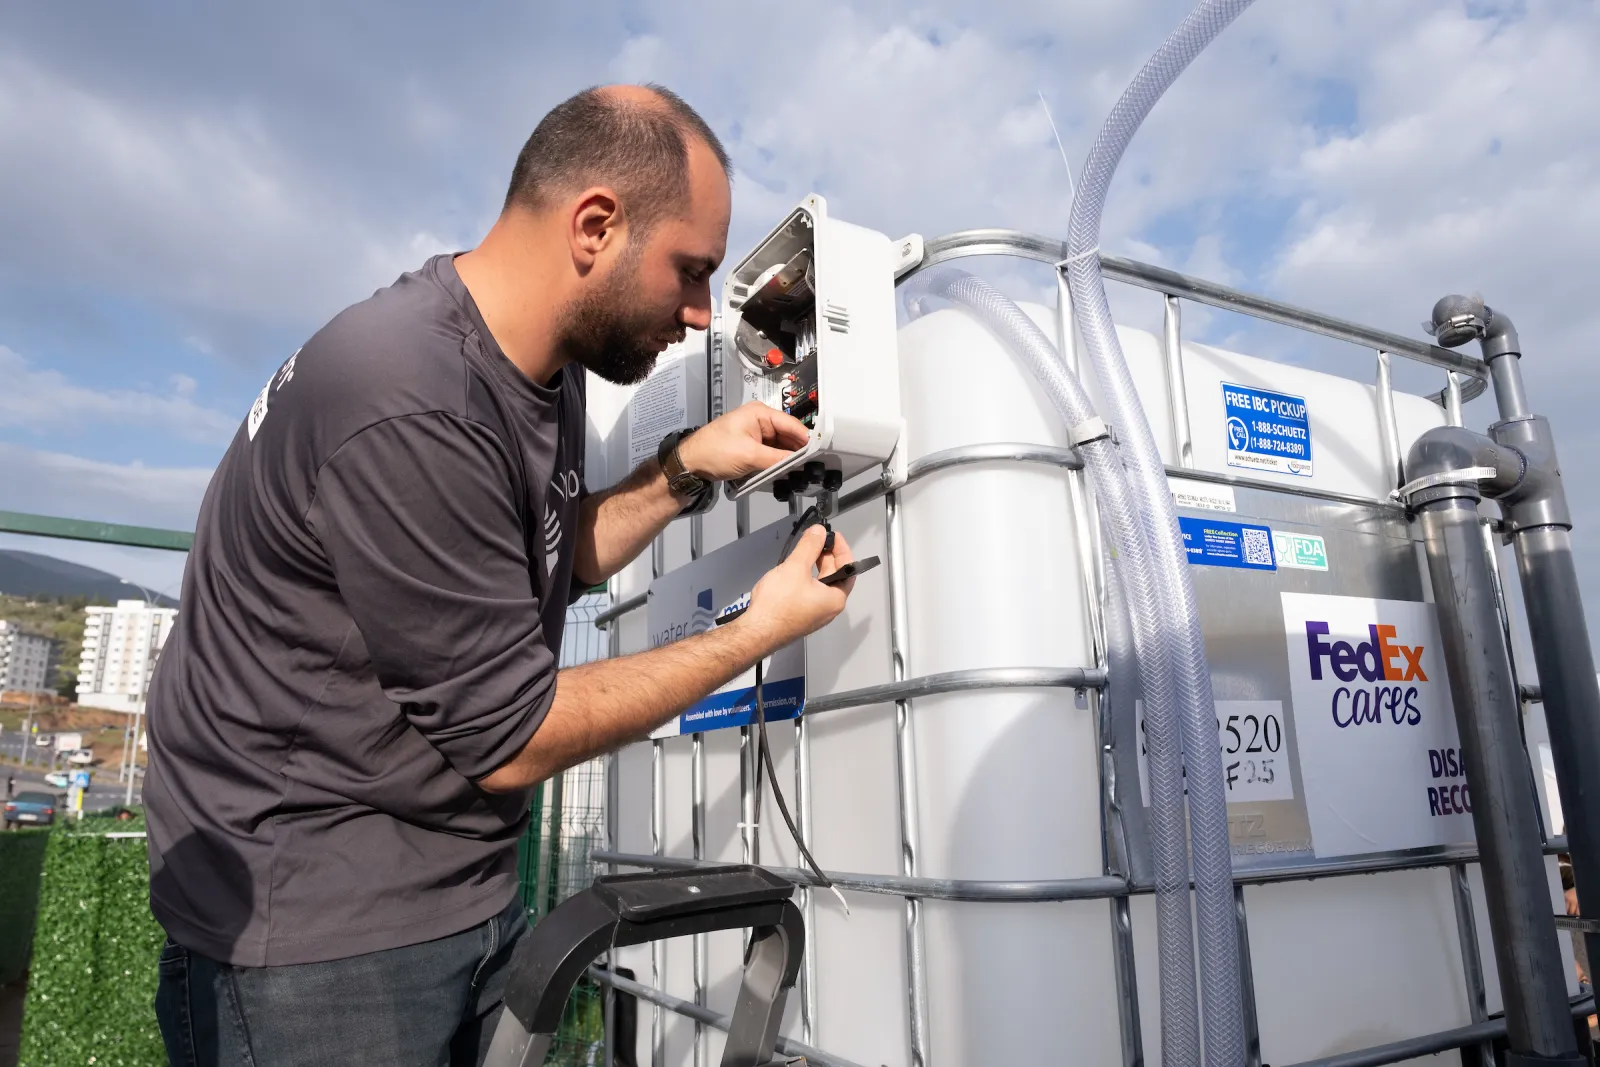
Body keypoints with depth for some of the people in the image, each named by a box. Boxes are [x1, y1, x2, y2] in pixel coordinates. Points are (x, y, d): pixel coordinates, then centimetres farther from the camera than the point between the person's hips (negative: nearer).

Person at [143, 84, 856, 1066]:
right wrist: (757, 634, -14)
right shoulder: (411, 405, -28)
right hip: (318, 918, -8)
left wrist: (684, 471, -1)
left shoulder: (549, 363, 1)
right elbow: (507, 738, -22)